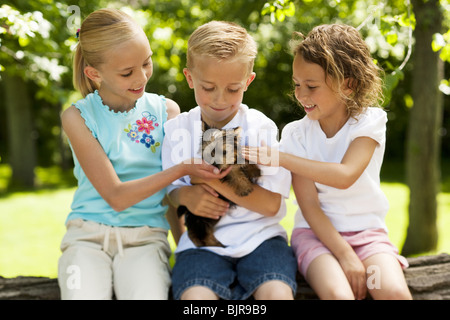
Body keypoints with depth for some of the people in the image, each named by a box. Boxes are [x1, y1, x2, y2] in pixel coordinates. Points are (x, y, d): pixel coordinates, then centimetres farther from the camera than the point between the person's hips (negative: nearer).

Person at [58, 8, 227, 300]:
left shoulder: (166, 110, 5)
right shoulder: (78, 117, -3)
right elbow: (115, 196, -10)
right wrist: (182, 168, -18)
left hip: (146, 235, 1)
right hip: (89, 232, 0)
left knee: (149, 295, -27)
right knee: (83, 295, -26)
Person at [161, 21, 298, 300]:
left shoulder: (261, 127, 1)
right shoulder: (178, 129, 7)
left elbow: (272, 203, -5)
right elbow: (172, 190, 11)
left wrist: (215, 180, -15)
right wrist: (186, 195, -14)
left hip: (259, 236, 0)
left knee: (277, 293, -29)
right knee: (195, 296, -28)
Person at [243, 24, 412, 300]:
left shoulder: (370, 121, -6)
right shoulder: (296, 134, -2)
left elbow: (345, 176, -23)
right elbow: (308, 203, -9)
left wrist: (281, 158, -27)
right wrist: (344, 255, -19)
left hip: (367, 230, 0)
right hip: (317, 232, 0)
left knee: (395, 292, -26)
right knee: (338, 294, -29)